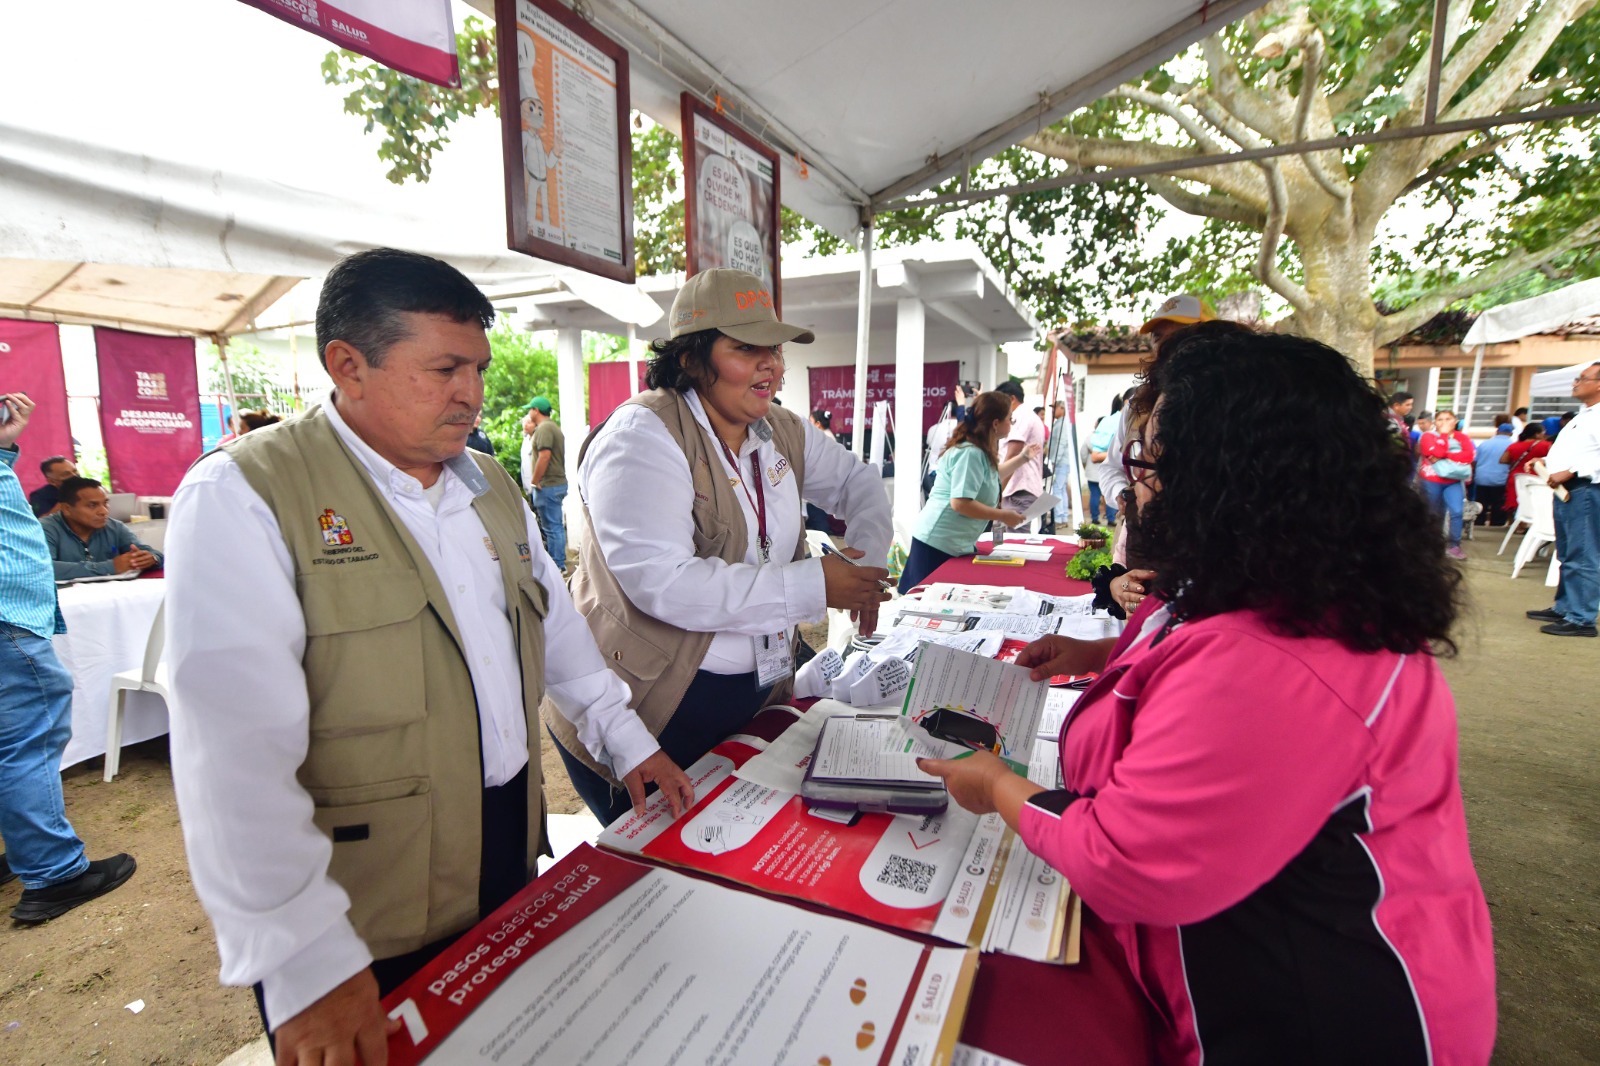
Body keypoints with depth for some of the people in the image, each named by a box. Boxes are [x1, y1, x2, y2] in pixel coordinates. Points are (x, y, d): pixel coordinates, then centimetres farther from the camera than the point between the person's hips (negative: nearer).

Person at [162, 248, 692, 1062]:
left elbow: (553, 617, 11)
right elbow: (239, 749, -23)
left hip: (514, 848, 6)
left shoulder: (489, 484, 5)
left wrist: (626, 738, 8)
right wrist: (307, 957, -24)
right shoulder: (241, 497, -17)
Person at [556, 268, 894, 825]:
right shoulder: (645, 435, -19)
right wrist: (815, 586, -26)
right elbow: (662, 583, -30)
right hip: (645, 715, -7)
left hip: (757, 692, 7)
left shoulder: (782, 433, 5)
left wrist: (868, 560, -1)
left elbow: (857, 480, 20)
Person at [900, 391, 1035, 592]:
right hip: (939, 543, -10)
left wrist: (1022, 458, 37)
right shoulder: (970, 453, -19)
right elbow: (960, 503, -28)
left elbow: (989, 477, 36)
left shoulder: (979, 451, 13)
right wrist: (1002, 516, -19)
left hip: (955, 544, 10)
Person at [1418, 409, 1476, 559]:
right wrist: (1444, 434, -12)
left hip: (1454, 481, 2)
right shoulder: (1428, 436, -1)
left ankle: (1455, 546, -4)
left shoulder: (1463, 437, 8)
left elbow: (1469, 456, -8)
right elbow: (1437, 452, -18)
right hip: (1432, 481, -2)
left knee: (1457, 512, -12)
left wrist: (1444, 457, -16)